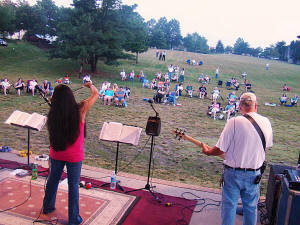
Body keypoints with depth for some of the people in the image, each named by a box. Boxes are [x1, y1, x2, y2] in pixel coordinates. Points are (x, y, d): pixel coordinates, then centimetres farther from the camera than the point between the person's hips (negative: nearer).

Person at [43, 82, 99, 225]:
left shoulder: (53, 113, -11)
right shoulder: (80, 110, -19)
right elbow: (95, 94, -5)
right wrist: (90, 85, 16)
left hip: (56, 154, 4)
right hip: (74, 156, -3)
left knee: (53, 179, 24)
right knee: (73, 185, 9)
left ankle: (47, 207, 46)